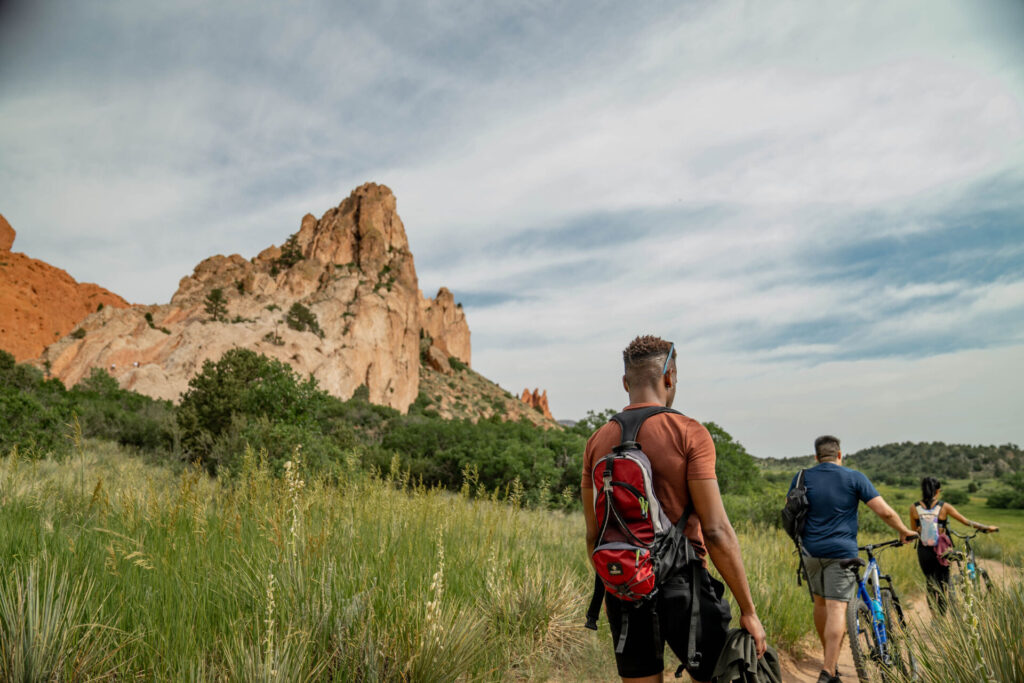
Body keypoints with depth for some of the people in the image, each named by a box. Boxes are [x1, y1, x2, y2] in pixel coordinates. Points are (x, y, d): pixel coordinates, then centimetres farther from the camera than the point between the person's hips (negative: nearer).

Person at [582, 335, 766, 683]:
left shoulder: (597, 442, 4)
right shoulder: (688, 433, -10)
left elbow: (593, 534, 9)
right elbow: (716, 531, -14)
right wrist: (748, 610, -6)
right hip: (682, 587, -4)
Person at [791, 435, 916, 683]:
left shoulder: (802, 478, 4)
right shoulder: (854, 478, -2)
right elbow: (884, 512, -5)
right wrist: (904, 531, 13)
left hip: (811, 551, 3)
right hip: (841, 551, -3)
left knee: (820, 602, 19)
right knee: (836, 608, -4)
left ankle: (828, 656, 32)